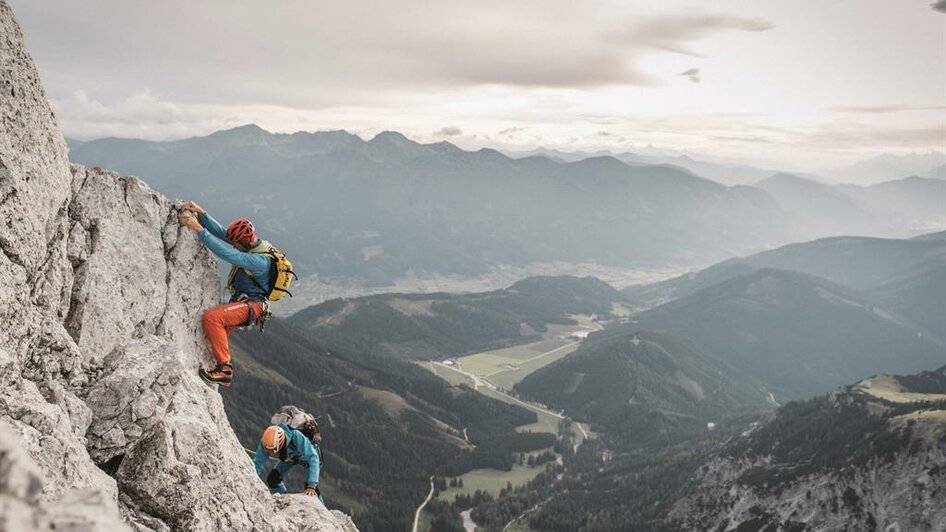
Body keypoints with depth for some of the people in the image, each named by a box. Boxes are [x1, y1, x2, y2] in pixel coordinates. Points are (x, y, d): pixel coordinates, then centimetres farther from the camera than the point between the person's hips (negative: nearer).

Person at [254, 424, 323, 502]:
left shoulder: (296, 437, -46)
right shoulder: (266, 442, -33)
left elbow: (312, 458, -49)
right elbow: (258, 463, -24)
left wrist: (311, 486, -57)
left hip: (307, 455, -4)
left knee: (310, 487, -20)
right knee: (272, 479, -7)